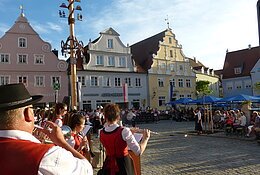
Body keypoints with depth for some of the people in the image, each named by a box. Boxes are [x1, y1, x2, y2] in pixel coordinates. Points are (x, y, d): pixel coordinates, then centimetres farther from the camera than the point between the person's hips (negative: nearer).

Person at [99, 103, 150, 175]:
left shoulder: (101, 133, -7)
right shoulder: (124, 131, -23)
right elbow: (139, 152, -21)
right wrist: (146, 137, -6)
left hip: (108, 165, 4)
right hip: (123, 165, -4)